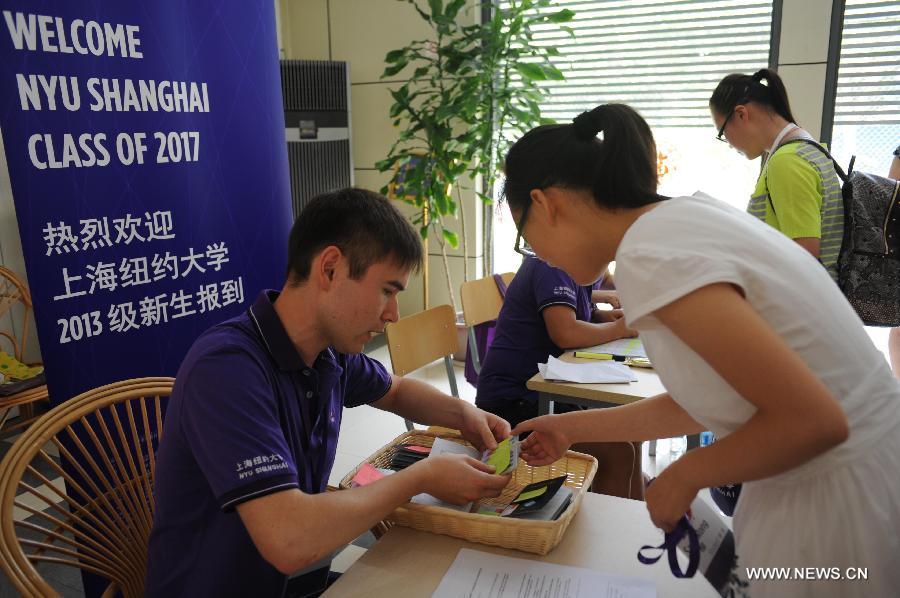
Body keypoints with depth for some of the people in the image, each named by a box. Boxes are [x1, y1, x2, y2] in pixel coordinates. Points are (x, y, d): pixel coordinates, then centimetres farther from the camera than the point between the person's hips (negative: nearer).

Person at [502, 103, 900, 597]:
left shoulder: (650, 254, -24)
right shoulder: (685, 218, 3)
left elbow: (812, 420, -25)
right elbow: (703, 400, 10)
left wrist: (685, 474, -10)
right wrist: (572, 428, 17)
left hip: (839, 504, -8)